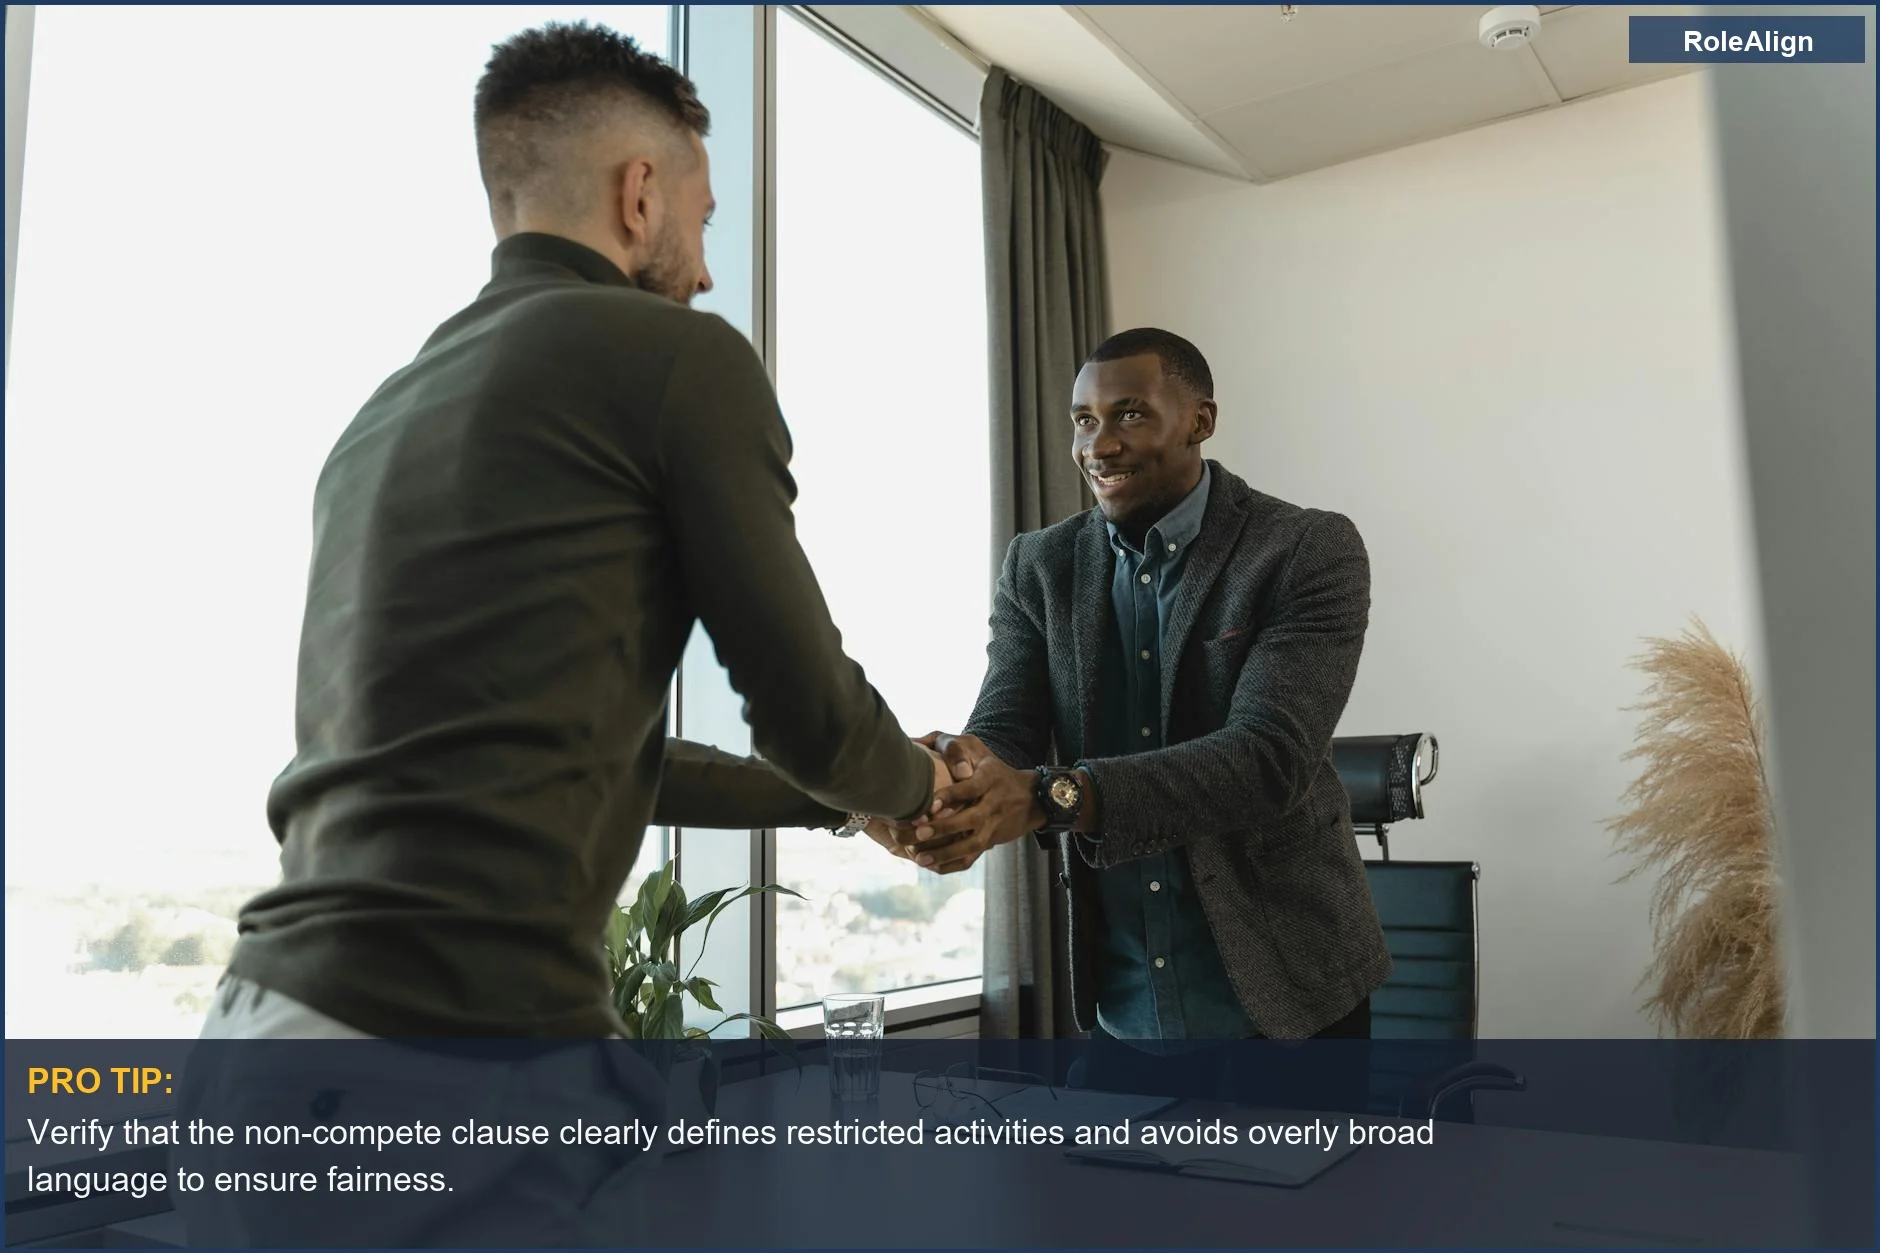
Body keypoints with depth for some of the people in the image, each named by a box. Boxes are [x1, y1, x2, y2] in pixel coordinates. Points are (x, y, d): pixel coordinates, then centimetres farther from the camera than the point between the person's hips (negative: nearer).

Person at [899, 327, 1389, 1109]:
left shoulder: (1310, 552, -11)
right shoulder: (1040, 568, 2)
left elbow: (1270, 757, -25)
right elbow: (1001, 732, -9)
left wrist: (1047, 795, -38)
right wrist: (937, 788, -34)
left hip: (1281, 1003, -3)